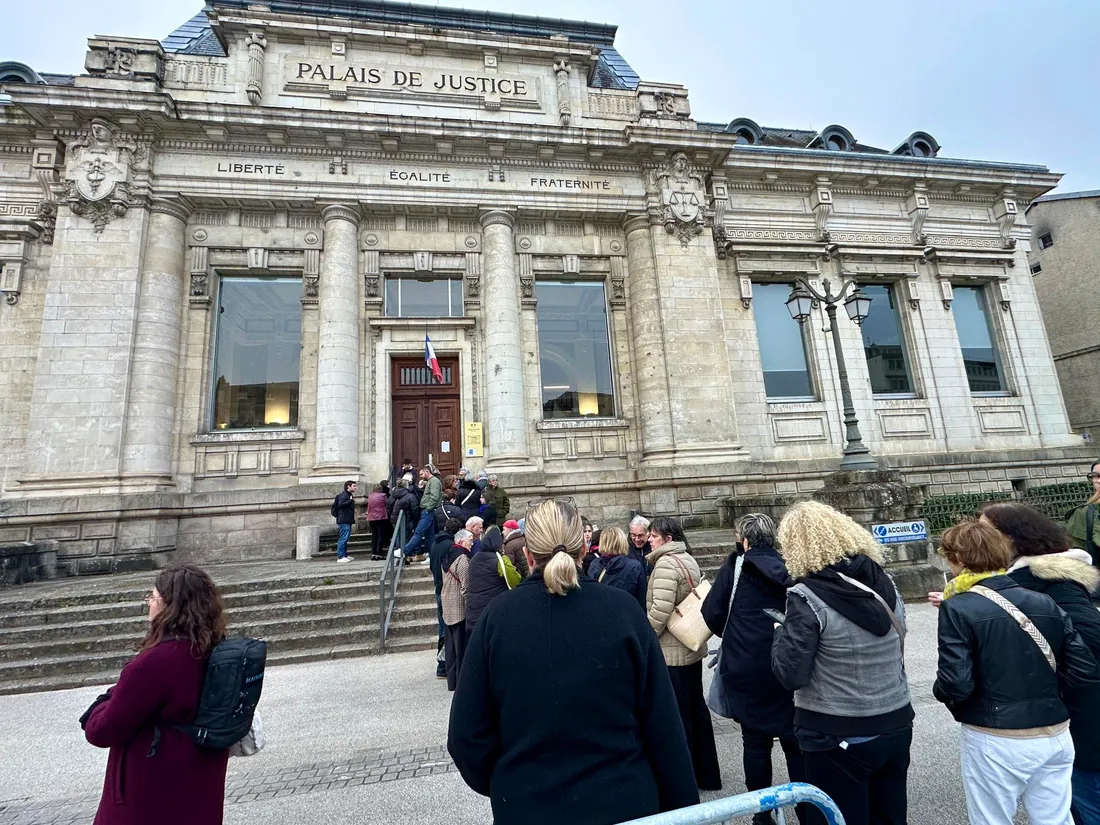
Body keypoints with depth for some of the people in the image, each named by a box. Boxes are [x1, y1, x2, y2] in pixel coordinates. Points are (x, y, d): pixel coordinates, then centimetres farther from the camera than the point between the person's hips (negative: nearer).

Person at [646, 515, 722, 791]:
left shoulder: (665, 564, -20)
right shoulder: (689, 560, 9)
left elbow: (660, 611, -26)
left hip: (671, 652, -10)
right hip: (693, 647, 10)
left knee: (677, 715, 4)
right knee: (696, 709, 19)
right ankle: (706, 773, 32)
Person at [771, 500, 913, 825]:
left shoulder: (807, 596, -22)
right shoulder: (884, 582, -2)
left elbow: (791, 675, -19)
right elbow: (894, 639, 14)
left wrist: (781, 632, -3)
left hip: (838, 737, -6)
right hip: (896, 726, 6)